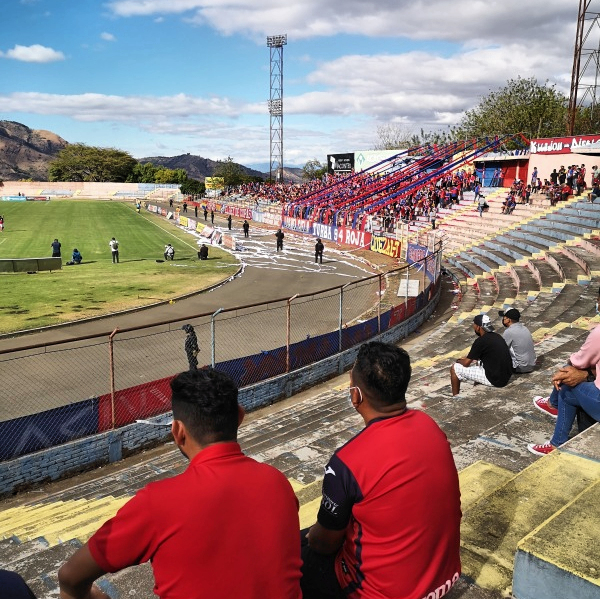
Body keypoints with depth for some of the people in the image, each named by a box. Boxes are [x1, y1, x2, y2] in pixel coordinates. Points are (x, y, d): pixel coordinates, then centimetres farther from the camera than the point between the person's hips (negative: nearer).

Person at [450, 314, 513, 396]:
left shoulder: (481, 341, -17)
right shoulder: (496, 336, 7)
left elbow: (466, 363, -9)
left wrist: (459, 361, 13)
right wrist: (467, 358, 24)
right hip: (506, 377, 8)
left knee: (454, 368, 1)